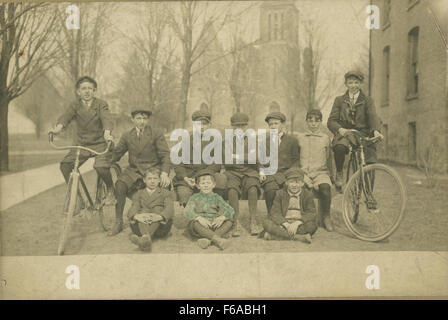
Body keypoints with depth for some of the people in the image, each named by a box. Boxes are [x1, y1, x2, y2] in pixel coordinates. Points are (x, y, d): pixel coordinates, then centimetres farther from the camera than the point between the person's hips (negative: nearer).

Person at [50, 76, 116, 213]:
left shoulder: (101, 104, -3)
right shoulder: (75, 105, 3)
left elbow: (107, 118, -21)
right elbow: (66, 116, -16)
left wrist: (107, 133, -43)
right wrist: (58, 127, -38)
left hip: (100, 143, -3)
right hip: (81, 144, 3)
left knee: (101, 166, -29)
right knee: (65, 165, -14)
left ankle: (110, 189, 3)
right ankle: (77, 198, 1)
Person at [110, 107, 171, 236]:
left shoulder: (157, 134, 2)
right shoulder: (127, 136, 11)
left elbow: (165, 154, -6)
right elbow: (116, 154, 15)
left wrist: (164, 173, -23)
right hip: (134, 170, 2)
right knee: (120, 185, -27)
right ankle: (118, 222, -14)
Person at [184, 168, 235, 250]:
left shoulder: (216, 197, 12)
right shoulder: (195, 197, 8)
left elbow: (230, 210, 0)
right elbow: (188, 211, -9)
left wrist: (222, 217, -23)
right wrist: (199, 218, -30)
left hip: (214, 225, 2)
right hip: (201, 225, -2)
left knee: (229, 221, -21)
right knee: (194, 223, -33)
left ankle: (207, 239, -39)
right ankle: (217, 239, -46)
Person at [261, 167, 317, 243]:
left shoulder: (308, 194, 3)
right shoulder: (280, 194, 5)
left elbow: (312, 213, -8)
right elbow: (275, 212, -5)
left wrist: (297, 223, -25)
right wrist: (285, 224, -24)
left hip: (300, 224, -1)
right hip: (283, 223, 1)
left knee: (311, 225, -34)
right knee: (266, 222, -26)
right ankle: (299, 237, -32)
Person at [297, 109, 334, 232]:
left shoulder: (325, 138, 12)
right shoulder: (300, 138, 12)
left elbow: (329, 160, 16)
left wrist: (327, 173, 1)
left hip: (321, 172, 0)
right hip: (304, 173, 0)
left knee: (325, 189, -30)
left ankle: (326, 216, -6)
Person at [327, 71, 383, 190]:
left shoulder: (367, 100, 11)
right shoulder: (339, 100, 13)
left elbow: (373, 116, -6)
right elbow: (331, 121, 1)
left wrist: (376, 131, -29)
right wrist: (340, 129, -23)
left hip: (363, 134, 1)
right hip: (345, 134, 0)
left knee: (371, 163, -21)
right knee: (339, 147, -37)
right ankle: (339, 173, -10)